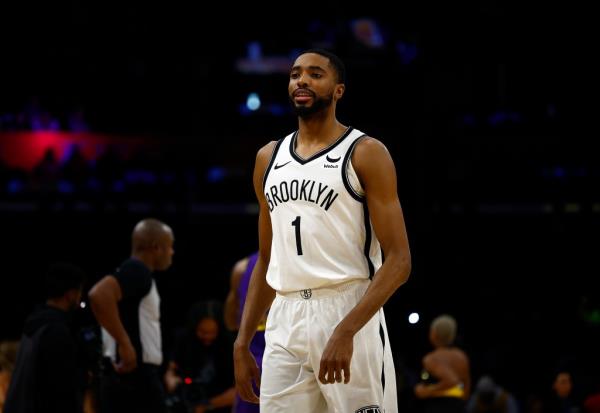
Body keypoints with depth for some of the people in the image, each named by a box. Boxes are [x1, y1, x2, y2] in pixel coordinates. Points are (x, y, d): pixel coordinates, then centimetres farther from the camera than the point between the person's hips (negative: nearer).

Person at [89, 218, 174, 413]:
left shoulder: (136, 273, 18)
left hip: (126, 376, 10)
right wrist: (125, 343, -26)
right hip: (136, 376, -10)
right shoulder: (137, 270, -12)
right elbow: (99, 295, -30)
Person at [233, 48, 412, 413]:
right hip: (284, 319, 5)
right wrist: (242, 344, 13)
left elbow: (399, 261, -10)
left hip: (347, 311, -5)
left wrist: (346, 330, -21)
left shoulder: (365, 153, -4)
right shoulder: (269, 158, 15)